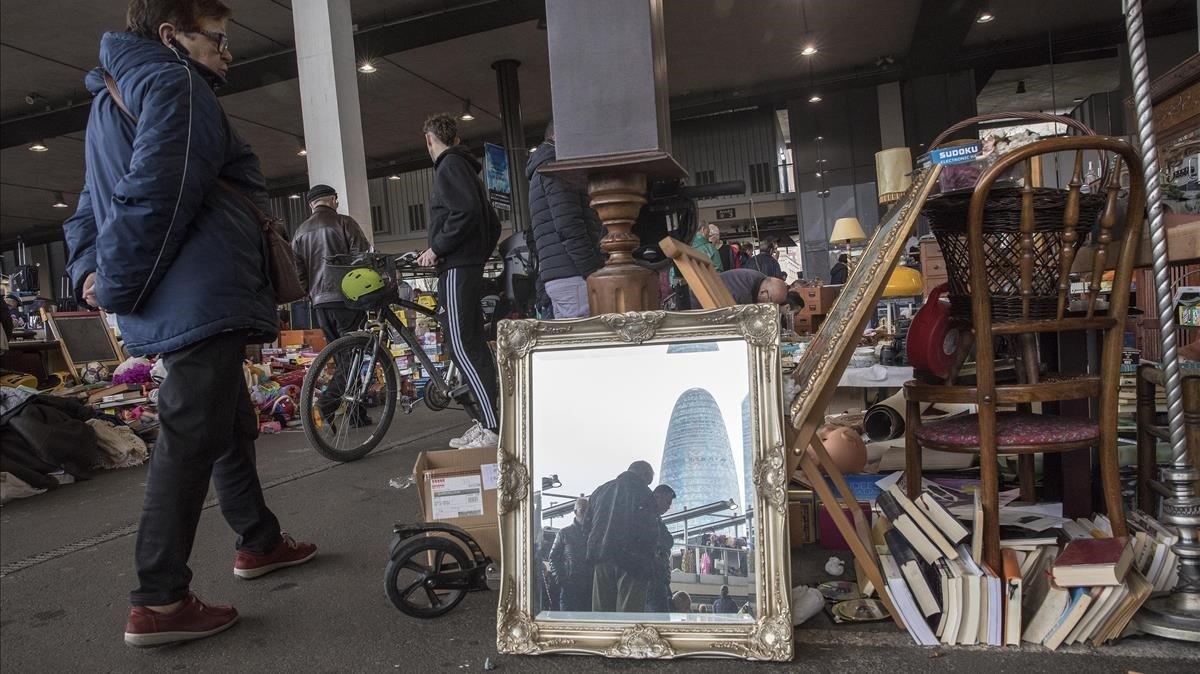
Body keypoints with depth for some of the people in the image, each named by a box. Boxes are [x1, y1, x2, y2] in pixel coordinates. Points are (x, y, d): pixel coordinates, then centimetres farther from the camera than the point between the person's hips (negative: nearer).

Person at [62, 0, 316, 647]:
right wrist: (117, 288, -13)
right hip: (200, 302, -11)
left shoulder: (112, 98, 25)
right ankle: (158, 603, -1)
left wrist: (89, 268, 9)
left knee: (233, 424, 18)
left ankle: (259, 541, 32)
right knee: (190, 440, -8)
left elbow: (92, 204, 23)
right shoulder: (173, 82, -8)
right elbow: (154, 194, -20)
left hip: (196, 304, 11)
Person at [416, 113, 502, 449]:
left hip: (456, 269, -10)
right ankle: (485, 423, 13)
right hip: (469, 266, 10)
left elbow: (466, 213, -21)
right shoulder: (465, 166, 24)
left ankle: (493, 428, -15)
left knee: (463, 347, -13)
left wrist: (436, 248, -15)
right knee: (473, 345, 9)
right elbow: (493, 224, 23)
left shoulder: (449, 165, -6)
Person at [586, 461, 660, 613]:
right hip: (632, 561, -5)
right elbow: (651, 532, -5)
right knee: (628, 614, -3)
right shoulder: (644, 493, -1)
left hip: (602, 561, 5)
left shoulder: (600, 490, 16)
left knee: (601, 613, 8)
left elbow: (587, 527, 18)